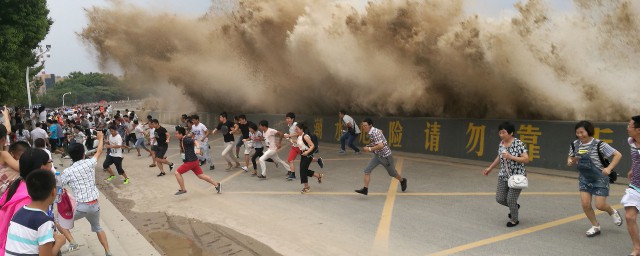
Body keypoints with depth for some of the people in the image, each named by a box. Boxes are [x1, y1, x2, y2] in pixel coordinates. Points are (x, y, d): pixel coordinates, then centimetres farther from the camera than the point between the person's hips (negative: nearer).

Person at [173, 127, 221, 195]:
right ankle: (217, 185, 17)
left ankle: (183, 190, 7)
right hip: (193, 161, 10)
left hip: (191, 161, -10)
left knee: (177, 173, -4)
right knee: (201, 175, 13)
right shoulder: (182, 140, 10)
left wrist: (198, 148, -50)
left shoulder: (186, 139, -18)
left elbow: (195, 141, -36)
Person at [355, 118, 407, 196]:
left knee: (392, 173, 14)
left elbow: (381, 146, -36)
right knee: (367, 170, -9)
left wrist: (370, 149, -28)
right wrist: (370, 145, 12)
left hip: (385, 156, -8)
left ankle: (402, 181, 43)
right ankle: (365, 189, -8)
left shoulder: (375, 133, -27)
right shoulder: (372, 132, 1)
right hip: (377, 155, 8)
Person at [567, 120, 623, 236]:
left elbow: (618, 155, -13)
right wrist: (570, 161, -12)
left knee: (599, 205, -2)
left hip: (599, 178, -4)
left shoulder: (599, 144, -18)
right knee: (585, 204, -3)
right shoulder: (575, 145, -4)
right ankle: (595, 226, 19)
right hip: (584, 178, 4)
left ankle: (613, 212, 35)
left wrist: (609, 168, -24)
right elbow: (571, 158, 12)